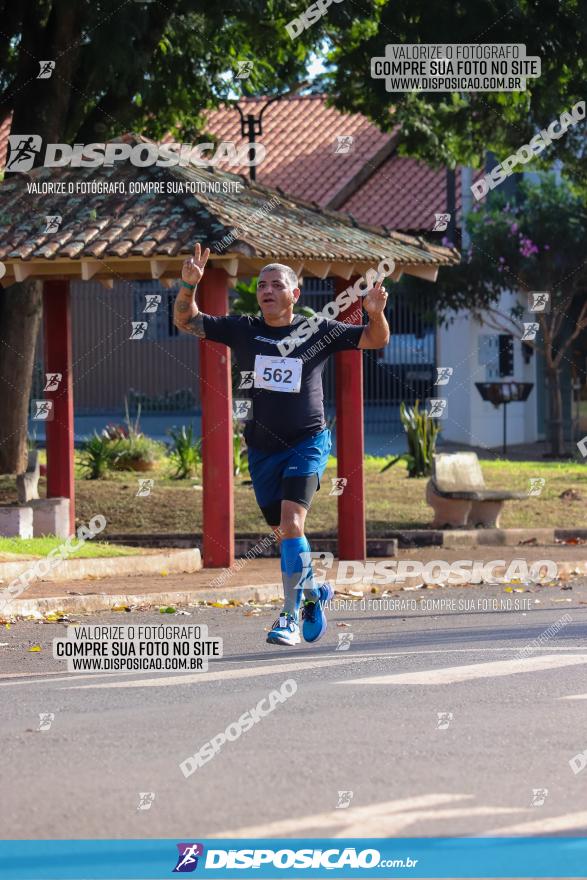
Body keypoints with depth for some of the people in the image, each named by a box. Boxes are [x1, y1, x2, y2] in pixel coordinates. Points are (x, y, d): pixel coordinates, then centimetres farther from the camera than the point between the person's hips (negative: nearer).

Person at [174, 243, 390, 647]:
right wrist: (188, 285, -15)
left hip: (307, 443, -4)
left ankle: (290, 616, -16)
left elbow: (377, 340, 5)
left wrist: (376, 313, -17)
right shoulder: (243, 330, 2)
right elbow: (185, 322, 3)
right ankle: (313, 590, 39)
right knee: (285, 532, 12)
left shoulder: (318, 331, -2)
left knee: (292, 524, -20)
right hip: (262, 449, 4)